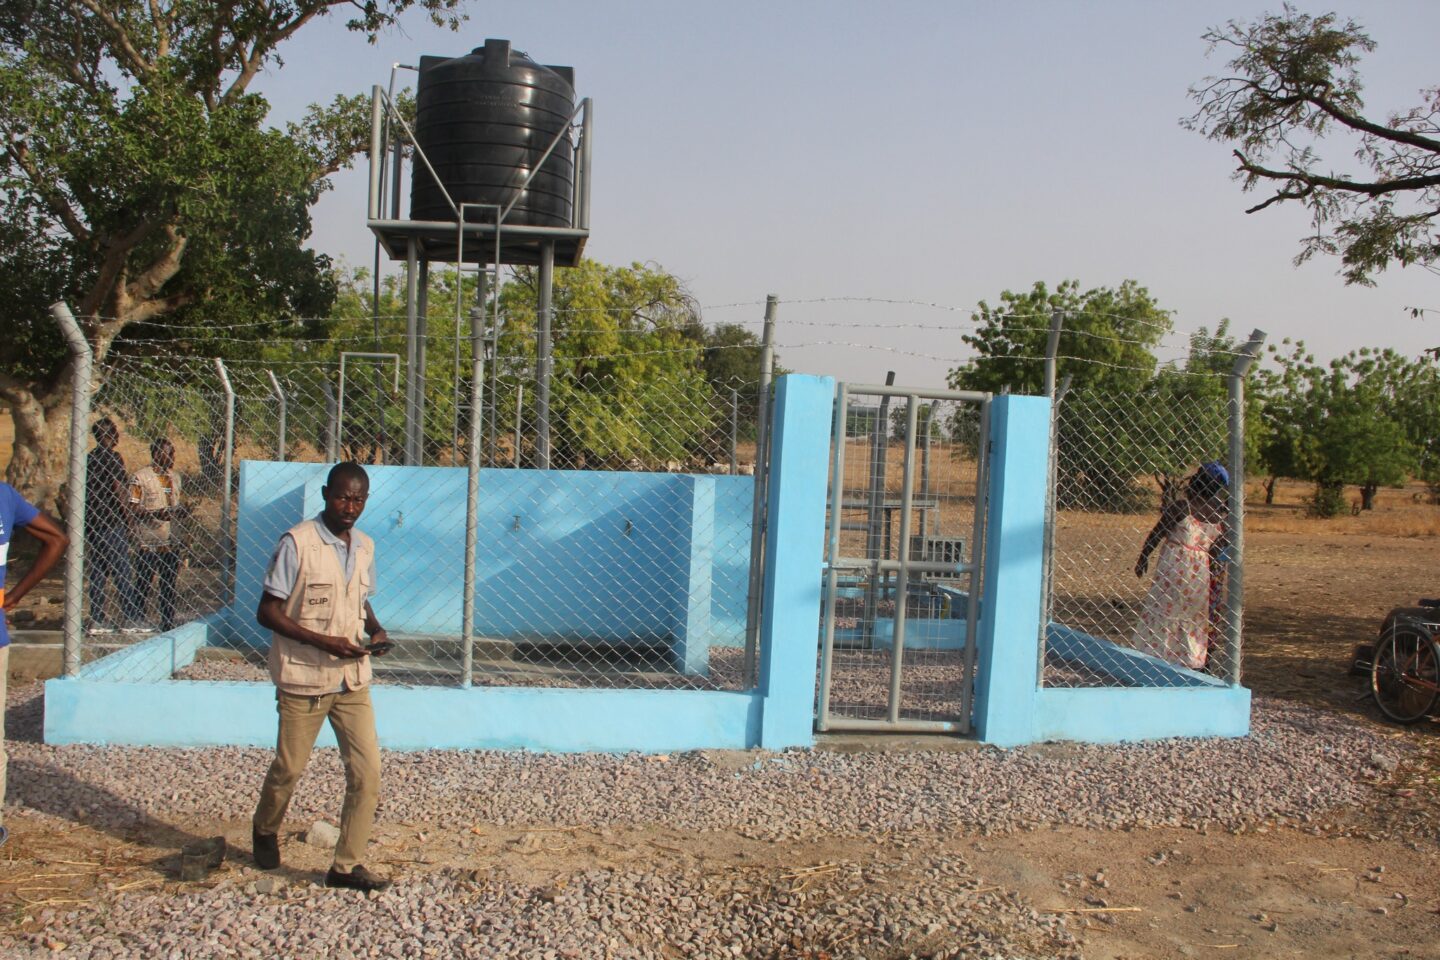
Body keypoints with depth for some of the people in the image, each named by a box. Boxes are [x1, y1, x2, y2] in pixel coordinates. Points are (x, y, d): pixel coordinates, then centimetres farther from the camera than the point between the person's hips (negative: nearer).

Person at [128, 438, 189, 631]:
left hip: (170, 543, 6)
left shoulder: (175, 477, 13)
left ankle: (168, 626, 17)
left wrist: (182, 511, -1)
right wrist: (155, 514, -24)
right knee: (143, 587, 2)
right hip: (147, 544, -6)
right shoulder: (140, 477, -8)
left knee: (169, 588, 9)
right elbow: (132, 508, -10)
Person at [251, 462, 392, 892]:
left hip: (353, 680, 5)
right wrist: (323, 641, -23)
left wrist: (376, 630, 0)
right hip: (303, 679, -5)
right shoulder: (297, 543, -13)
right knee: (288, 768, 12)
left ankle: (347, 865, 9)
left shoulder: (365, 547, 7)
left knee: (367, 771, -2)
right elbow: (267, 612, -13)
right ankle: (265, 832, 42)